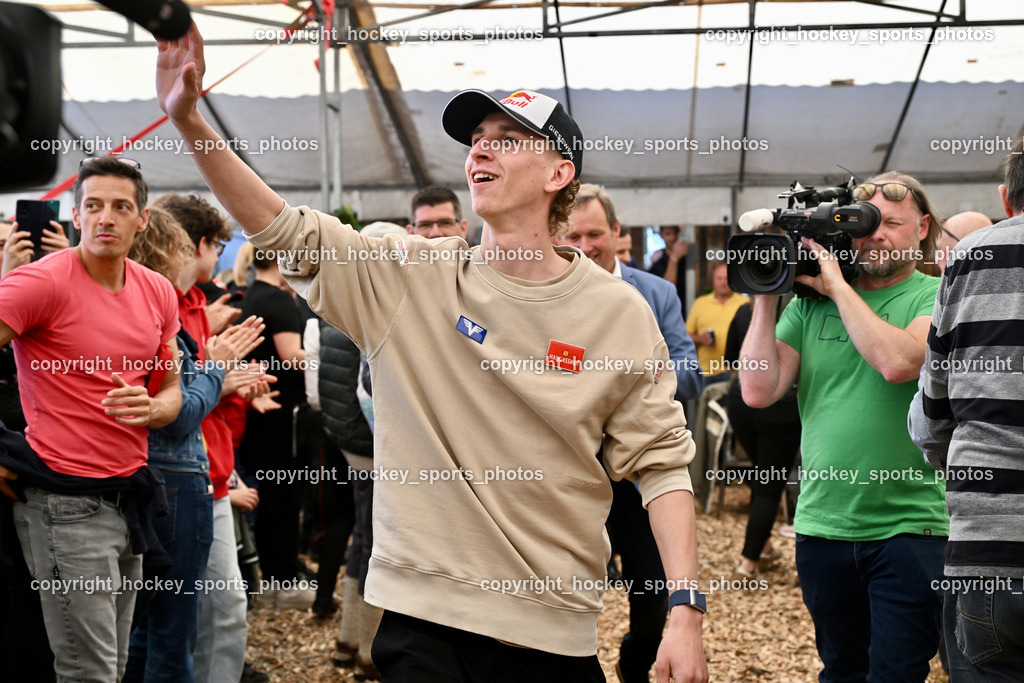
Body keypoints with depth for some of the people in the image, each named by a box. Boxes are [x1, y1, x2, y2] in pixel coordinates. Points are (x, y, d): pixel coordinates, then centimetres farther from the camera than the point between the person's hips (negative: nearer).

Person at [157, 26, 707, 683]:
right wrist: (189, 121, -16)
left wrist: (686, 610, -9)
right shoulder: (410, 276, 1)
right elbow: (285, 229, -5)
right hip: (423, 617, 1)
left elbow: (661, 463, -1)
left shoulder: (619, 312, -2)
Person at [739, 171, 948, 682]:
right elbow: (759, 391, -3)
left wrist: (837, 284, -16)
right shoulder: (809, 303, 6)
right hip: (822, 522, 4)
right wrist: (766, 294, -5)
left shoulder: (936, 298, -4)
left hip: (910, 526, -4)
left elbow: (898, 361, -24)